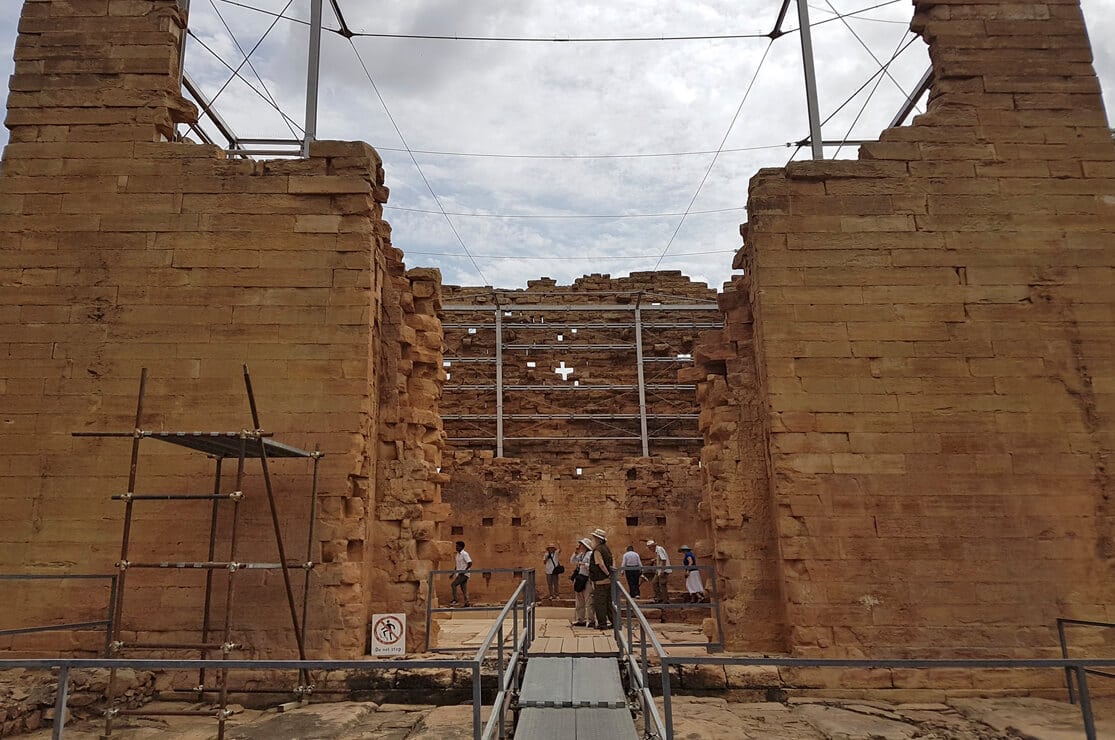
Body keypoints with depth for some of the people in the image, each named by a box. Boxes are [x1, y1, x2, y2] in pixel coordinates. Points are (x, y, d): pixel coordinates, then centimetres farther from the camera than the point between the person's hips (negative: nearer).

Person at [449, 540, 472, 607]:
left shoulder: (464, 554, -13)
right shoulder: (458, 554, 15)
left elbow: (470, 563, -19)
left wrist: (464, 571, -23)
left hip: (464, 574, -9)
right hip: (459, 574, 9)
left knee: (453, 584, -17)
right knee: (463, 589, 7)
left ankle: (455, 600, -14)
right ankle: (467, 603, 10)